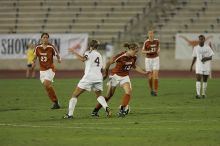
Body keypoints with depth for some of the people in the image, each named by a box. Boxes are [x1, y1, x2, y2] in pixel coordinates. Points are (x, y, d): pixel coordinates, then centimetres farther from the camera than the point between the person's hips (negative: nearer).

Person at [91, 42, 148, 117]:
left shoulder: (133, 58, -5)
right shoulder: (121, 56, -26)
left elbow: (134, 66, 16)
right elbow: (109, 63, -15)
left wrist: (144, 72, 10)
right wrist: (106, 74, -4)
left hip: (125, 77, 5)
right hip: (115, 75, -5)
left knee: (128, 91, -20)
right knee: (109, 95, 0)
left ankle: (122, 109, -12)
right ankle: (95, 111, 12)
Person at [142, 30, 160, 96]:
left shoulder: (157, 41, -3)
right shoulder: (146, 42, -8)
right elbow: (142, 51, 0)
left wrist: (158, 51, -3)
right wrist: (148, 52, -20)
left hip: (156, 59, 0)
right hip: (148, 59, 0)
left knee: (155, 76, -13)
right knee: (150, 77, 4)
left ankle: (155, 91, -7)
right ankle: (151, 89, 29)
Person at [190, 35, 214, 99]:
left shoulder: (208, 47, -1)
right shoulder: (196, 48, 3)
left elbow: (211, 57, 0)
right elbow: (194, 58, 12)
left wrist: (206, 58, -21)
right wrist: (191, 66, 6)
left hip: (206, 66, 0)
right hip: (199, 66, 0)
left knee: (205, 80, 8)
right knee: (198, 79, -14)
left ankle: (203, 93, 22)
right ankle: (198, 94, -21)